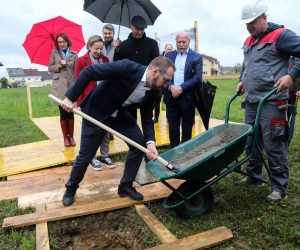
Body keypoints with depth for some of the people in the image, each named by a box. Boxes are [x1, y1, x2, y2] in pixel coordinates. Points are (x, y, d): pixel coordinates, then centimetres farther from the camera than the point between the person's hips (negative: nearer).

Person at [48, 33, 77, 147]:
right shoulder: (54, 53, 8)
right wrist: (59, 66, -9)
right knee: (63, 113, 1)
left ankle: (71, 136, 13)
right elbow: (50, 68, 8)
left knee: (70, 112, 2)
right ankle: (65, 137, 12)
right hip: (59, 87, 0)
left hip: (71, 86, 0)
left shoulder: (74, 54, 7)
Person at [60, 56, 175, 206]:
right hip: (96, 112, -6)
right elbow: (88, 72, -26)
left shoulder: (152, 90, -10)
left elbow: (147, 118, -5)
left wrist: (150, 142, -21)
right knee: (85, 156, 1)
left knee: (140, 144, -1)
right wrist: (70, 97, -25)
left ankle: (126, 186, 17)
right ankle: (71, 188, 30)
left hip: (120, 114, 6)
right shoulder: (127, 67, -30)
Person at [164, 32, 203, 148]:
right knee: (172, 127, 9)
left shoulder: (197, 57, 0)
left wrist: (181, 88, -17)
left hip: (187, 98, -2)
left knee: (187, 129, 7)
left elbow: (198, 78, -9)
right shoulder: (169, 55, 10)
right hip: (171, 96, 3)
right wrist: (171, 87, -15)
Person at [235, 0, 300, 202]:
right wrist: (242, 80, 16)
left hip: (271, 101, -8)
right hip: (251, 100, 8)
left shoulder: (280, 35, -7)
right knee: (251, 141, 14)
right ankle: (254, 176, 31)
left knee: (273, 144, -4)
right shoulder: (249, 41, 17)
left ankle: (279, 188, 9)